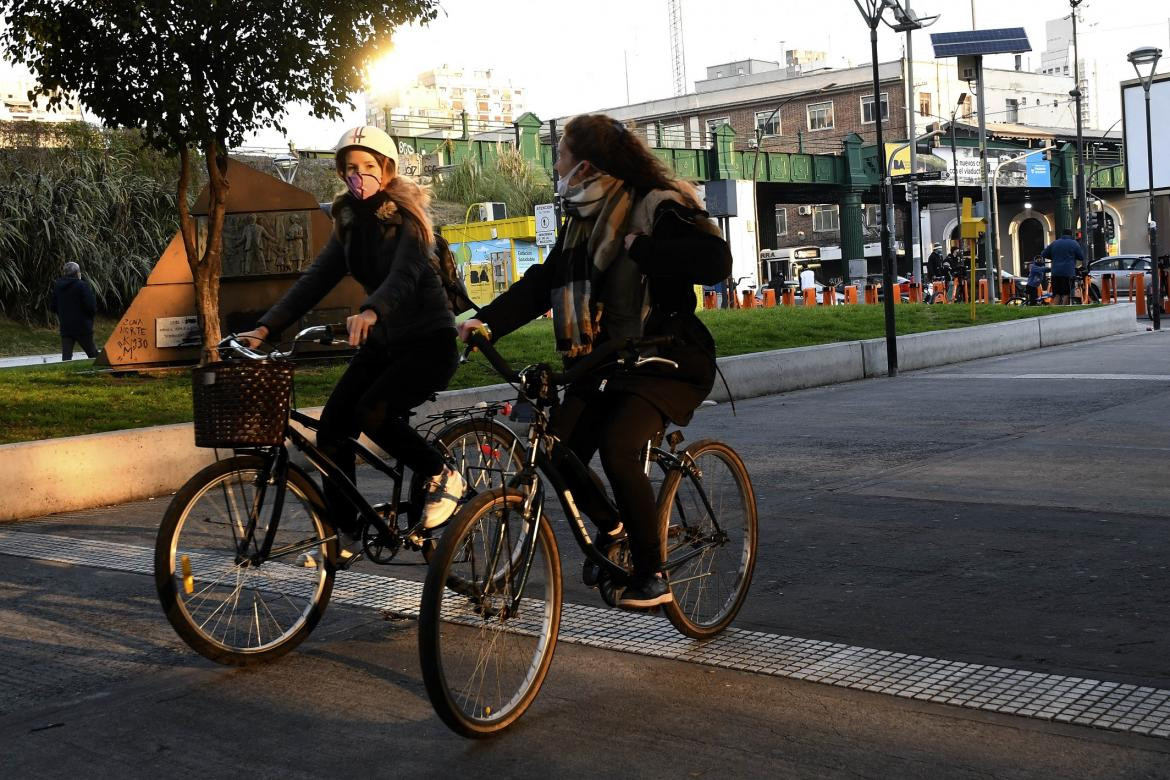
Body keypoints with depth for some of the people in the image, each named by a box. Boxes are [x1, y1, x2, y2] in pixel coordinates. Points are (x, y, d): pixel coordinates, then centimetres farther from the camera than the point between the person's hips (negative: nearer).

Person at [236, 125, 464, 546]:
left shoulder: (406, 218, -14)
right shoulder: (350, 223, 5)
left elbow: (404, 274, -32)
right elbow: (315, 279, 0)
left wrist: (370, 311, -53)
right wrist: (265, 327, -13)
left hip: (429, 341, -7)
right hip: (384, 342, 7)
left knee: (372, 412, -29)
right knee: (331, 425, -7)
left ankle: (443, 476, -8)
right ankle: (342, 531, 7)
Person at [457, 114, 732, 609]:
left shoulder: (658, 208, -12)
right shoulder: (583, 219, 11)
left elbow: (714, 261, -25)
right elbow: (542, 282, 7)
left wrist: (640, 249, -24)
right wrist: (487, 321, -7)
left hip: (665, 361, -7)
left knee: (618, 449, -28)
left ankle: (652, 576, -12)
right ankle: (610, 525, 22)